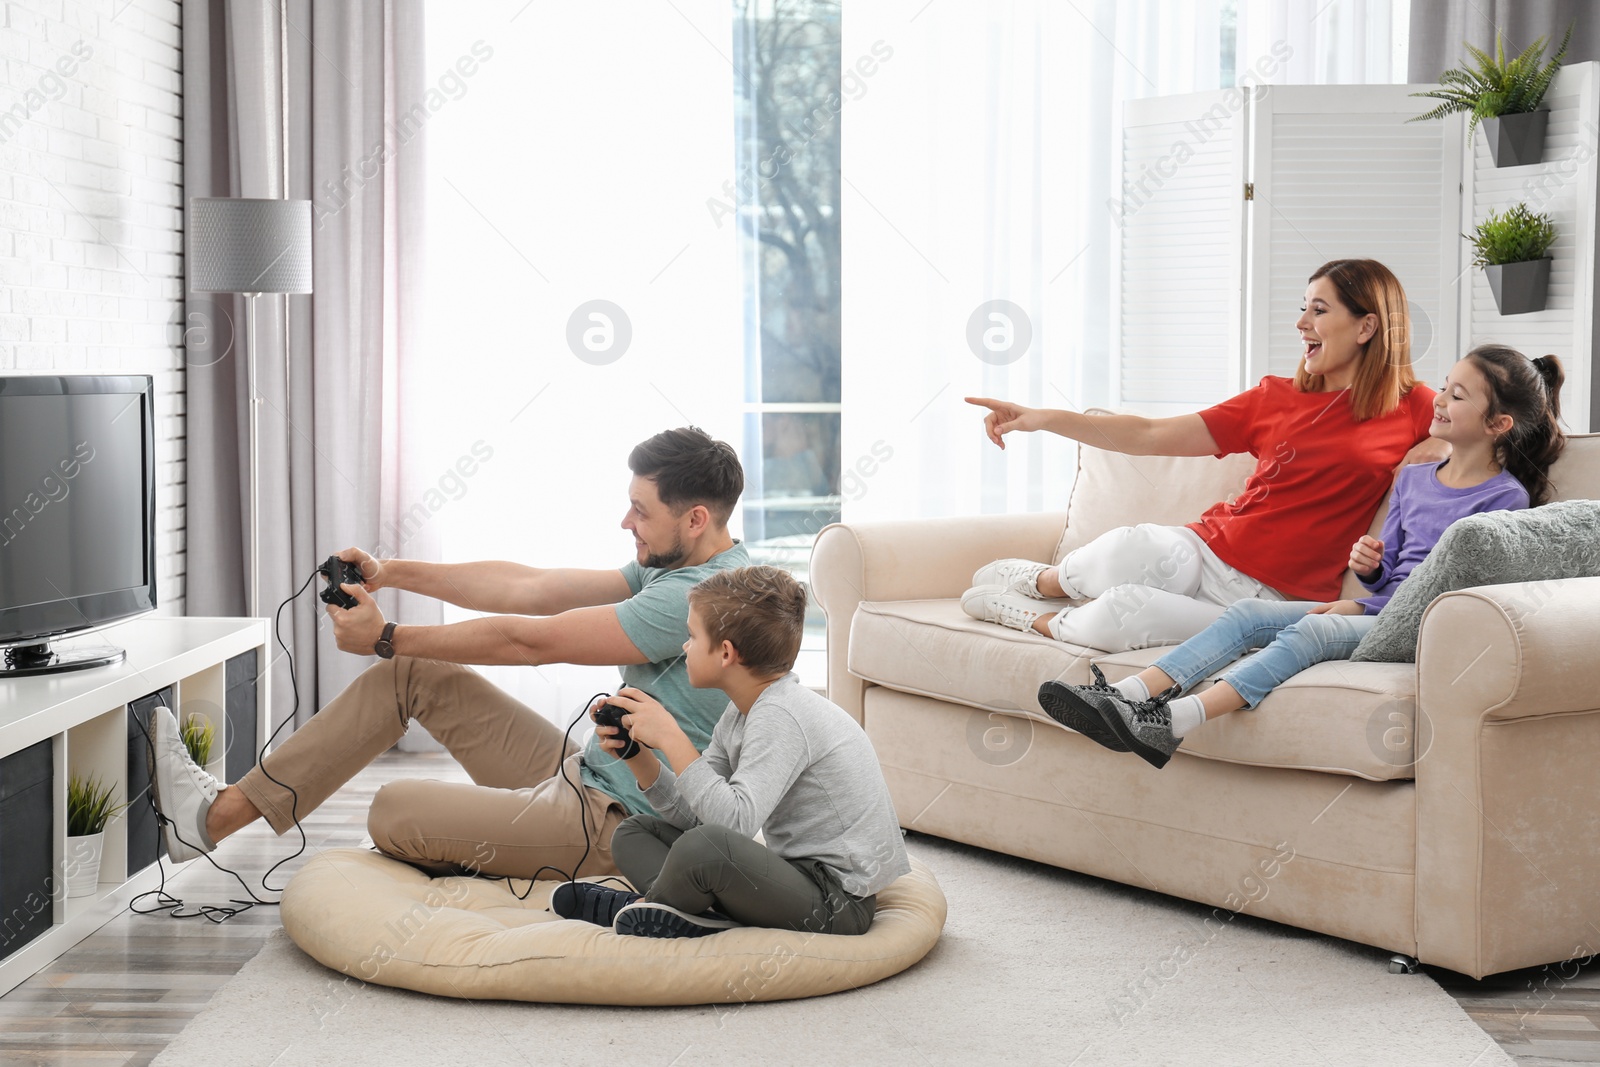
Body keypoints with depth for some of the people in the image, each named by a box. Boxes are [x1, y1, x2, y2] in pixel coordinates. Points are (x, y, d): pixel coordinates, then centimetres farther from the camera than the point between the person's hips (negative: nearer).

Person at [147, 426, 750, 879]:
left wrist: (385, 638, -10)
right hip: (584, 772, 10)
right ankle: (218, 815, 7)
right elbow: (526, 589, 9)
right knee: (411, 674, 6)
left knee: (396, 812, -14)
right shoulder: (668, 571, 9)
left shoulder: (706, 596, -24)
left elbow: (529, 641, -19)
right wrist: (391, 574, 3)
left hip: (613, 825, -10)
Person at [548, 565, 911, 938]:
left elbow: (734, 820, -31)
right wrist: (637, 756, -3)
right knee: (633, 834, 13)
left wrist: (670, 738, -24)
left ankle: (647, 909, -5)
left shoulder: (781, 717, -20)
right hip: (795, 870, 11)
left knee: (702, 846, -36)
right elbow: (693, 814, 10)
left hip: (838, 901, -10)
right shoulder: (740, 714, 10)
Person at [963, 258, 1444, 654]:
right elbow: (1152, 435, 12)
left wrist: (1436, 450, -13)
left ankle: (1035, 617, 4)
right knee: (1138, 548, -34)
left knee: (1117, 618, -30)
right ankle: (1043, 579, 1)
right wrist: (1045, 419, 5)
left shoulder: (1412, 409, 5)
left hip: (1272, 598, -3)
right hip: (1203, 553, 3)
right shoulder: (1276, 397, 14)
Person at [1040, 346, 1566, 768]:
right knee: (1250, 613, -15)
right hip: (1378, 610, 7)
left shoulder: (1504, 497, -5)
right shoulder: (1413, 479, 18)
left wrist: (1361, 607, -11)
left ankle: (1171, 723, -48)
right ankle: (1125, 697, -31)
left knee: (1309, 631, -32)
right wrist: (1369, 565, 0)